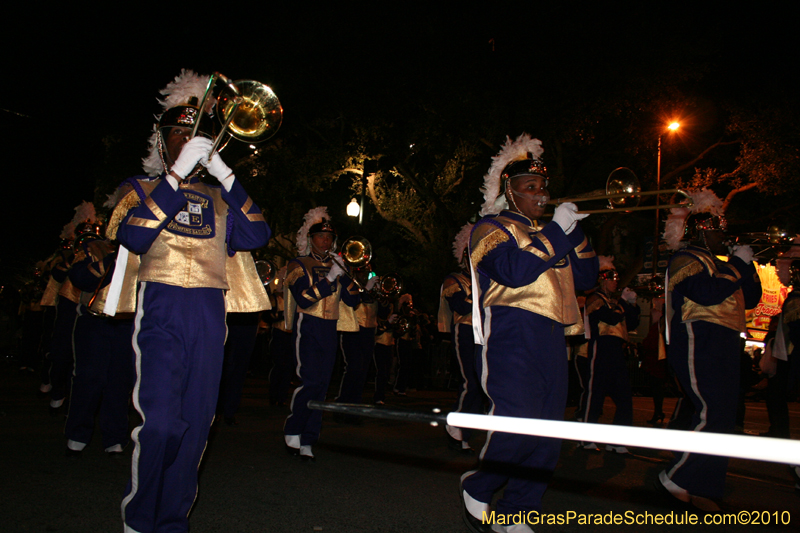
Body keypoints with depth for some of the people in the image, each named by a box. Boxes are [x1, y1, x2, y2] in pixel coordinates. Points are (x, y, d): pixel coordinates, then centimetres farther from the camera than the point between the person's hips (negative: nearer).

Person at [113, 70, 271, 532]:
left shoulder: (218, 196, 19)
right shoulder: (142, 189, 13)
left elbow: (256, 236, 1)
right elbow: (133, 237, -9)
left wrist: (225, 176, -4)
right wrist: (177, 174, -11)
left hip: (210, 314, 3)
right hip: (161, 309, -3)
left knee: (195, 425, 5)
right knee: (160, 422, -12)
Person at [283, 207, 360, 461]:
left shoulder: (336, 266, 16)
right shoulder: (299, 265, 1)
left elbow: (352, 300, 8)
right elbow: (304, 299, -15)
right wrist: (330, 278, -18)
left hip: (330, 330, 5)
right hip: (308, 327, -5)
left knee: (322, 385, 3)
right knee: (311, 380, -15)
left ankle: (307, 441, 10)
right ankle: (292, 431, 5)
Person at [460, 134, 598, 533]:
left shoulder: (547, 233, 26)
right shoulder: (492, 228, 3)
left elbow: (585, 278, 18)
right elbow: (515, 270, -17)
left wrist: (574, 230, 8)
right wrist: (558, 229, -11)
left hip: (552, 336, 8)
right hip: (512, 334, -8)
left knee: (548, 436, 6)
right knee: (519, 422, -18)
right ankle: (476, 491, 8)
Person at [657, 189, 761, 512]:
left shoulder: (717, 264, 26)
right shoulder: (685, 258, -3)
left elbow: (750, 299, 23)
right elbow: (707, 292, -21)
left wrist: (746, 265, 11)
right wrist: (738, 264, -8)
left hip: (723, 346, 10)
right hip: (698, 343, -10)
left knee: (721, 419, 6)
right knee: (712, 413, -19)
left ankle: (703, 490, 12)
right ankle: (675, 478, -7)